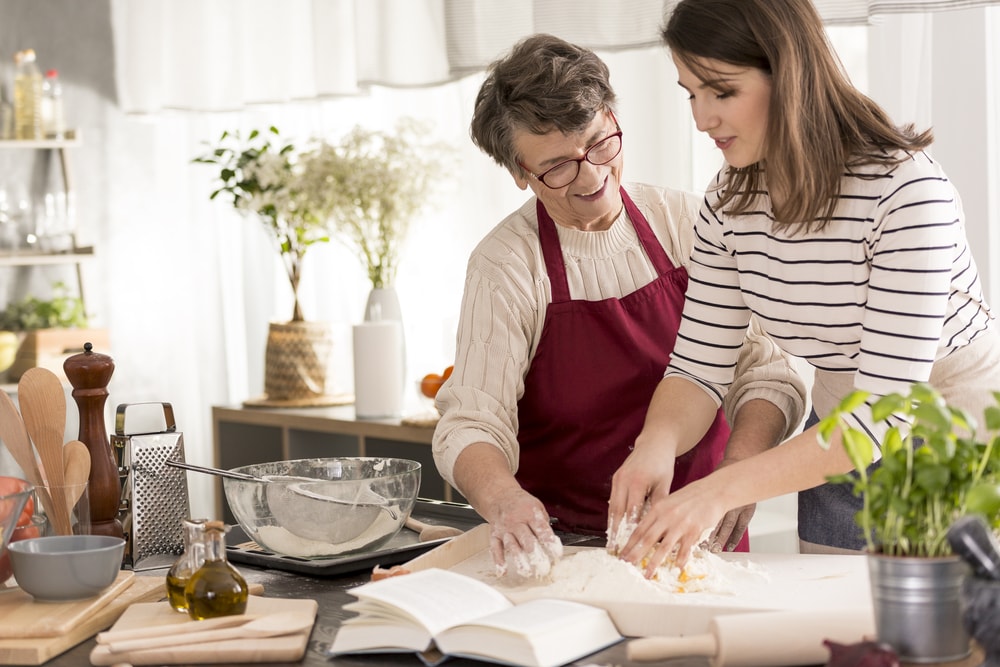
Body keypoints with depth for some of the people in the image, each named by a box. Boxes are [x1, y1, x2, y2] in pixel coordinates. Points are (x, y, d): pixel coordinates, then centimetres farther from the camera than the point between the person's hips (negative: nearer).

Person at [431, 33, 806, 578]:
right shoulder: (506, 266, -4)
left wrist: (741, 466, -17)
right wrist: (504, 501, -33)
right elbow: (472, 422, -11)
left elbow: (767, 369, 4)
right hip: (570, 549, -1)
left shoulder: (687, 224, 4)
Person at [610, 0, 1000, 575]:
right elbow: (700, 366, -6)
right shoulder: (731, 204, -8)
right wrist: (658, 442, -29)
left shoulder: (908, 193, -28)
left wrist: (723, 489, -40)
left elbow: (884, 411, -32)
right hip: (839, 452, 5)